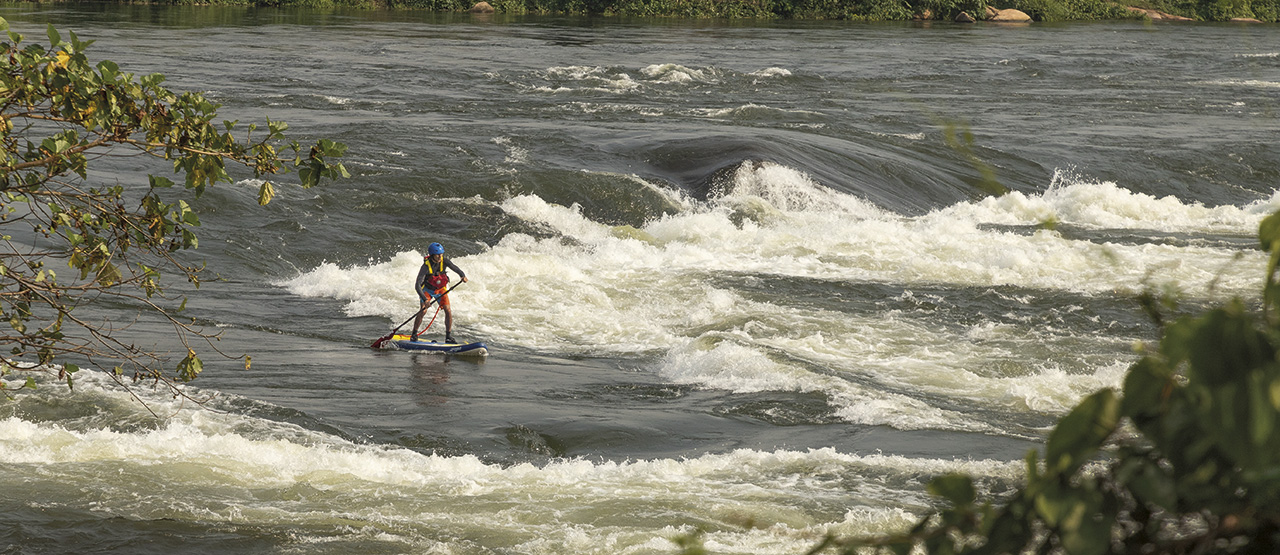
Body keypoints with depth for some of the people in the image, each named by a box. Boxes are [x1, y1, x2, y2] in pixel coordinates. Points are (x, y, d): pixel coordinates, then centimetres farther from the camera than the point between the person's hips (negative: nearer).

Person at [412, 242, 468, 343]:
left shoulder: (444, 261, -21)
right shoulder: (426, 266, -31)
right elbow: (417, 285, -35)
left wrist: (462, 275, -43)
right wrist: (425, 299, -46)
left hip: (441, 289, 3)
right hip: (427, 289, -3)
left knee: (448, 311, -12)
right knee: (423, 311, -20)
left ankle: (448, 337, -2)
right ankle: (414, 334, -1)